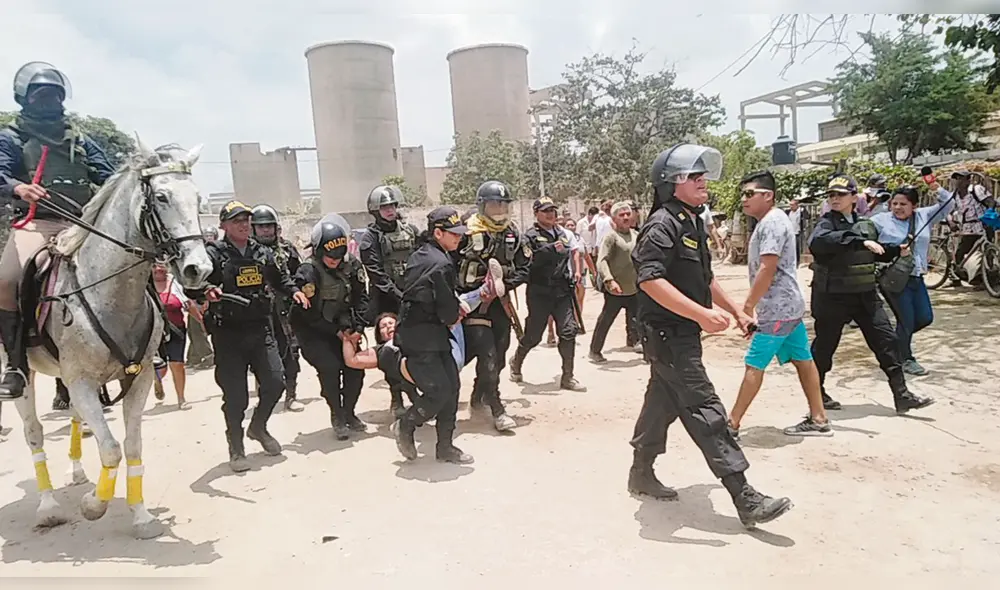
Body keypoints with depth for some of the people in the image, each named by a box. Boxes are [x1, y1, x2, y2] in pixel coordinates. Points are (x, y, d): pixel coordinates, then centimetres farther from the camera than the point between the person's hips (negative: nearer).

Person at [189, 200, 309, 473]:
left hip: (260, 329, 5)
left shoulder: (263, 253, 10)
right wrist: (206, 291, -34)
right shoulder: (213, 253, -6)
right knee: (235, 394, -1)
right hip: (228, 334, -4)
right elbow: (190, 286, -14)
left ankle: (258, 427, 33)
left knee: (275, 382, 5)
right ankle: (236, 448, 19)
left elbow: (280, 277, 26)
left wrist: (294, 291, 8)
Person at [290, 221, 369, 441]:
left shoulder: (351, 266, -7)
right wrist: (336, 329, -20)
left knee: (355, 365, -5)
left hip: (341, 326, 5)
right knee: (330, 367, -21)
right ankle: (337, 416, 0)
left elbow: (361, 297, 0)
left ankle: (349, 412, 17)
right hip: (313, 331, -5)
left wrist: (358, 325, -11)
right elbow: (308, 313, -21)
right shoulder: (307, 273, -23)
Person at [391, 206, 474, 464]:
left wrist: (452, 311, 8)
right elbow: (448, 310, -16)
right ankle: (405, 426, 18)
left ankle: (445, 447, 19)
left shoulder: (419, 254, 11)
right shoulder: (441, 264, -19)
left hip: (433, 334, 10)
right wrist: (454, 317, 6)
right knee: (440, 392, -6)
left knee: (452, 385, 9)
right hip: (421, 339, -10)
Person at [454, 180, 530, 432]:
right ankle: (497, 409, -1)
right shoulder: (468, 231, -11)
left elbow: (524, 266, 7)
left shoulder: (513, 233, 5)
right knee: (487, 356, -10)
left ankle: (478, 395, 35)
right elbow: (450, 263, -8)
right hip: (473, 301, -6)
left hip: (501, 301, 6)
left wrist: (506, 284, -10)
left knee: (499, 355, 13)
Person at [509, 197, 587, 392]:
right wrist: (551, 248, -25)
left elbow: (573, 253, 28)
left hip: (563, 291, 5)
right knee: (533, 335, 6)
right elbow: (527, 261, -20)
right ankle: (516, 362, 36)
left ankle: (567, 377, 6)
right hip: (539, 293, -5)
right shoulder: (531, 235, -6)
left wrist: (575, 272, 18)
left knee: (569, 331, -5)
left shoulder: (564, 233, 13)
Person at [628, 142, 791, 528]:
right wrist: (701, 313, -33)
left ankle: (641, 474, 33)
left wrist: (736, 311, 23)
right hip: (668, 334, -10)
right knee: (706, 414, -8)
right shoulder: (662, 224, -16)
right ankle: (746, 500, -4)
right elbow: (650, 280, -28)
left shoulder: (692, 223, 15)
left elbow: (704, 278, 25)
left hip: (683, 334, 10)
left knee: (663, 402, 18)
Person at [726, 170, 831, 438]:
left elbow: (767, 269, -24)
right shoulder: (772, 221, 15)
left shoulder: (772, 222, -17)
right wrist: (754, 305, 18)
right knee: (802, 360, 13)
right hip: (790, 305, 10)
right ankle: (819, 420, 21)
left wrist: (748, 306, -21)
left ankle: (732, 425, 2)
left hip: (777, 309, -10)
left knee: (754, 365, -5)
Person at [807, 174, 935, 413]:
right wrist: (860, 242, -38)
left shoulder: (867, 224, 10)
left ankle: (902, 395, 13)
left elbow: (878, 253, 27)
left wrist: (897, 250, 8)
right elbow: (817, 241, -35)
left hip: (865, 294, 6)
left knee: (887, 341, 4)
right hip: (833, 295, -5)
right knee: (825, 344, 7)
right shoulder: (826, 222, -10)